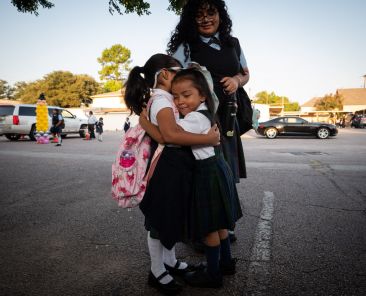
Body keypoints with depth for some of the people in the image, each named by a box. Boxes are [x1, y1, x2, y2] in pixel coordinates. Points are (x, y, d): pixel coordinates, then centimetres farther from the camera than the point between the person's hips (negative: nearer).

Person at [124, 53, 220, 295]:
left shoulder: (164, 99, 14)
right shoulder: (161, 99, -17)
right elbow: (170, 134, -34)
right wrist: (208, 138, -27)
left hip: (177, 165, 10)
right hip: (168, 166, -10)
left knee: (172, 216, 21)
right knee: (161, 218, 5)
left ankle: (170, 261, 40)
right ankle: (157, 272, 24)